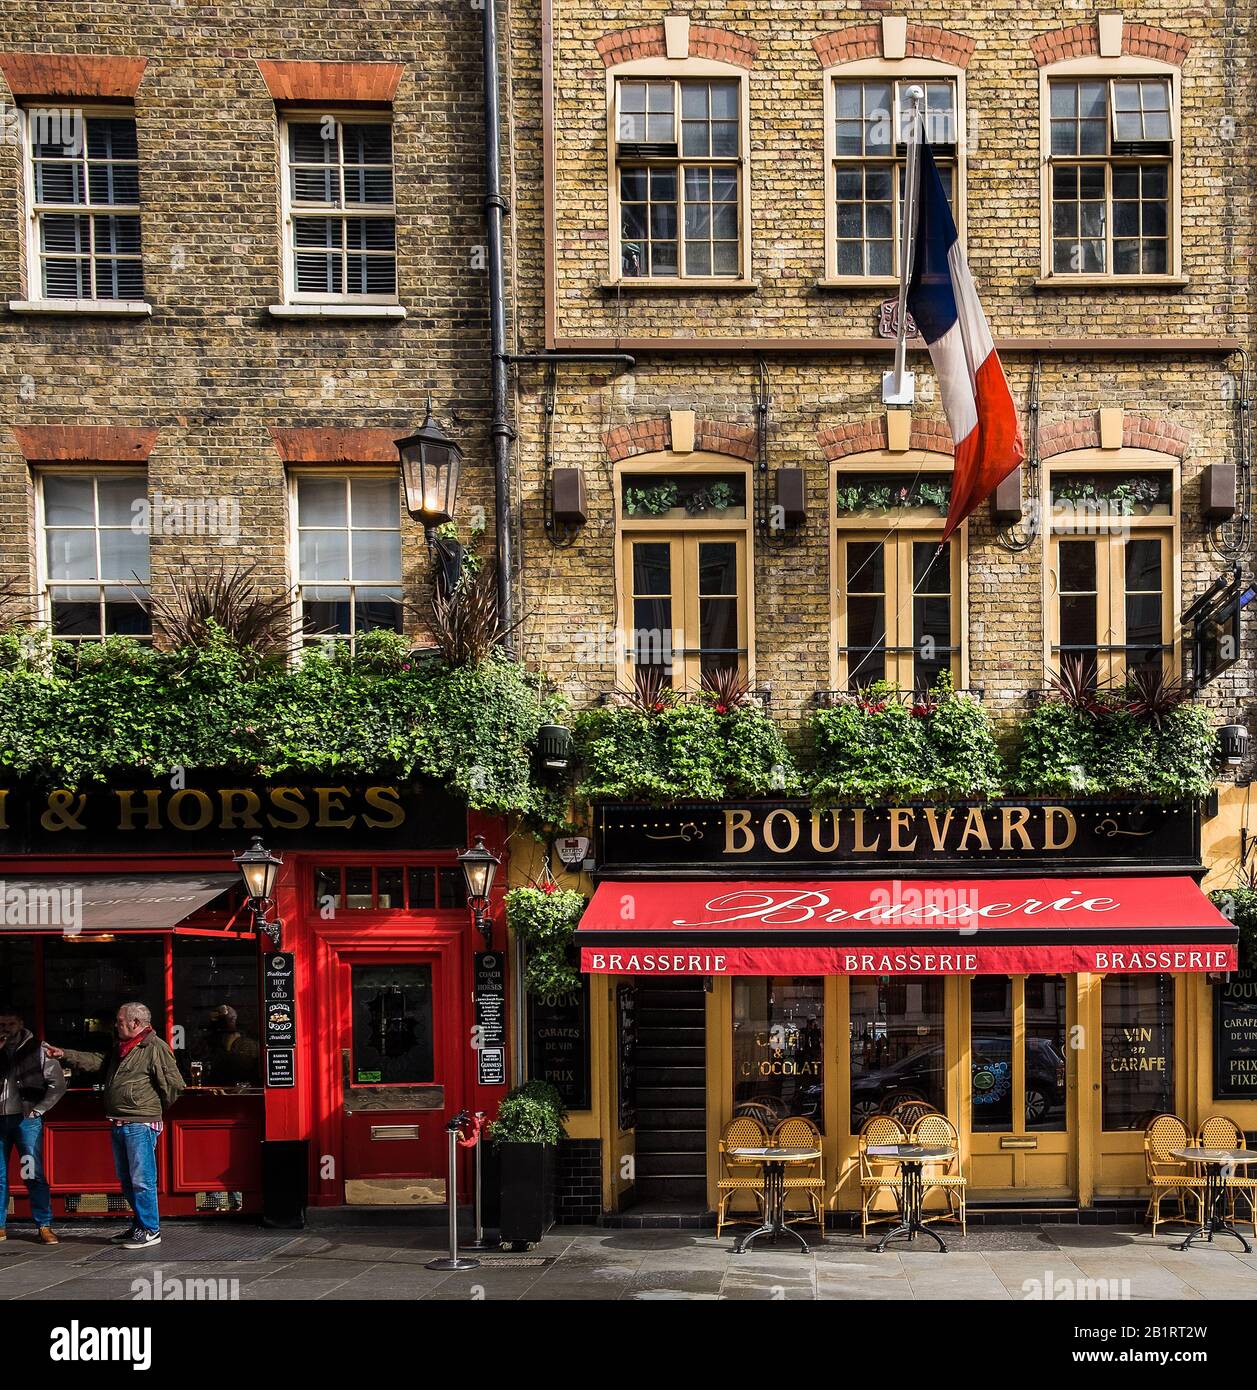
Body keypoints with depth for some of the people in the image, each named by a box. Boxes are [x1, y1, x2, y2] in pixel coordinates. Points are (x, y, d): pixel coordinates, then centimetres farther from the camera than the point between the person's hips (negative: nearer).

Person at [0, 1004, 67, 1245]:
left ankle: (44, 1227, -1)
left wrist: (38, 1110, -3)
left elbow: (58, 1085, 2)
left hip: (26, 1120, -3)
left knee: (34, 1175, -4)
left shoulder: (38, 1049, 1)